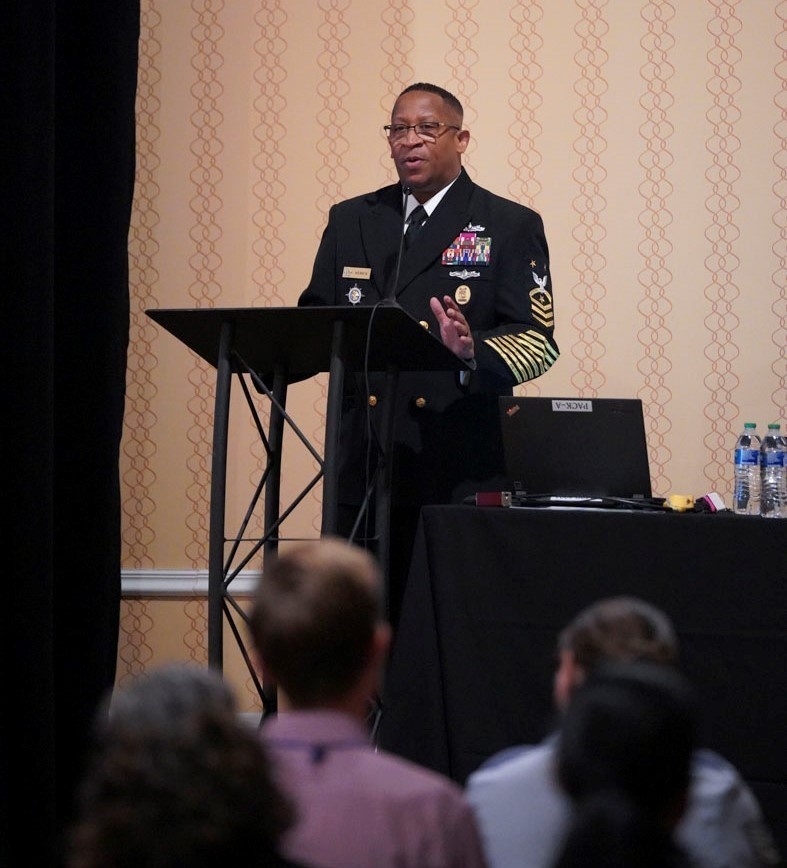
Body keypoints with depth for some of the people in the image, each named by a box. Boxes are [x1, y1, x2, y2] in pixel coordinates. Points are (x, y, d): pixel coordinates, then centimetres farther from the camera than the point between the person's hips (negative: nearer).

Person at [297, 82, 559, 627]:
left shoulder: (512, 227, 5)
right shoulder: (351, 220, 18)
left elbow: (537, 340, -4)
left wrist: (472, 351, -25)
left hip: (461, 468, -3)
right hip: (362, 465, 4)